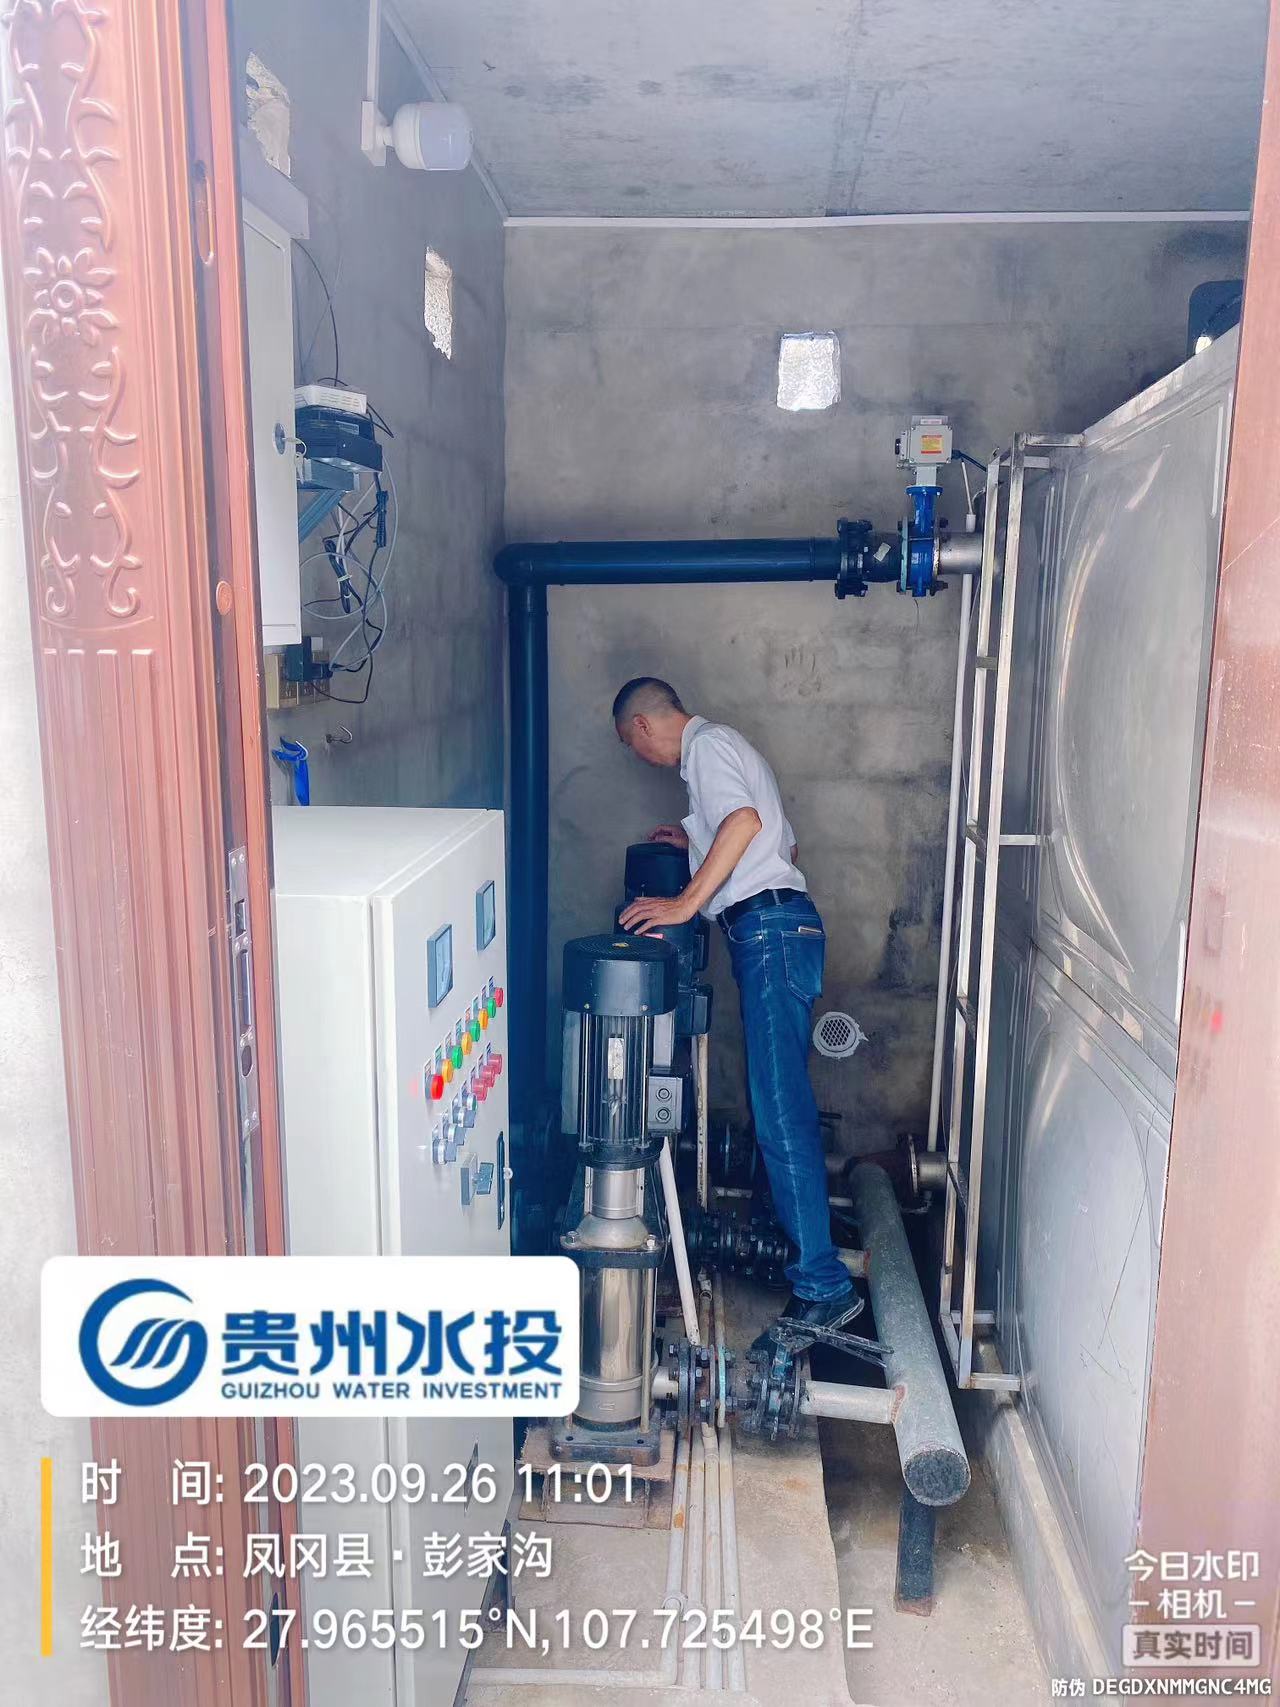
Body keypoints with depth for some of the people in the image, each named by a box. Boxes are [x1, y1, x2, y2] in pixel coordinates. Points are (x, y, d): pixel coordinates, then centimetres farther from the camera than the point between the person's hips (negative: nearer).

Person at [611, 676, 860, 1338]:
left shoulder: (707, 743, -3)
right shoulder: (724, 748, 28)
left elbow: (745, 819, -23)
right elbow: (783, 842, 33)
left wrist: (686, 903, -23)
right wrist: (699, 842, 32)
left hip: (770, 928, -11)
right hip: (775, 929, 11)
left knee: (781, 1110, -13)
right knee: (779, 1102, 16)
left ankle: (824, 1286, -10)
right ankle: (790, 1235, 28)